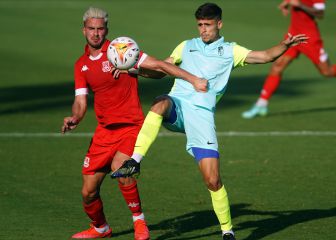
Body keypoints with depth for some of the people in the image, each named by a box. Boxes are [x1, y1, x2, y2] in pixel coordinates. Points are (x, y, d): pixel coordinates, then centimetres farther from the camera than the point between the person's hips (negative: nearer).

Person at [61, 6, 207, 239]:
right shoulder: (81, 65, 8)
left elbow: (159, 65, -11)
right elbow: (81, 101, 7)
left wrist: (194, 80, -17)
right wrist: (75, 119, -16)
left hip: (131, 126, -5)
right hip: (104, 130, 5)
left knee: (119, 167, -32)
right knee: (89, 191, 3)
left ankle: (139, 220, -11)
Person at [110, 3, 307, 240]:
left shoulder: (230, 51, 15)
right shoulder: (186, 47, 23)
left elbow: (265, 56, 6)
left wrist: (285, 45, -14)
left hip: (201, 113, -1)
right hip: (177, 105, 1)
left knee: (213, 179, -8)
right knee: (161, 103, -39)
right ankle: (134, 162, -41)